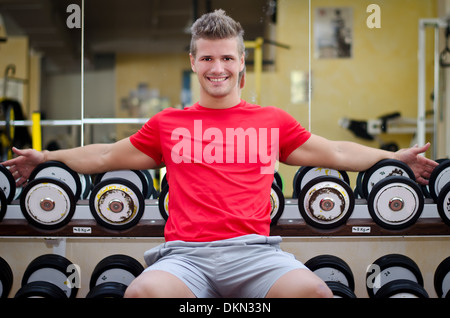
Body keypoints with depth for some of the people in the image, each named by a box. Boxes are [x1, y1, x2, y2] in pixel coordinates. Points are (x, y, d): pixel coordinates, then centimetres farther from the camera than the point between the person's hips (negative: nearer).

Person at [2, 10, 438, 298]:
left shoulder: (273, 121, 20)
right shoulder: (168, 124, 20)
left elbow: (336, 153, 26)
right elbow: (106, 156, 28)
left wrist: (394, 157, 21)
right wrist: (47, 157, 24)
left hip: (253, 249, 0)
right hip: (186, 252, 0)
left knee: (315, 292, -31)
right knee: (142, 292, -33)